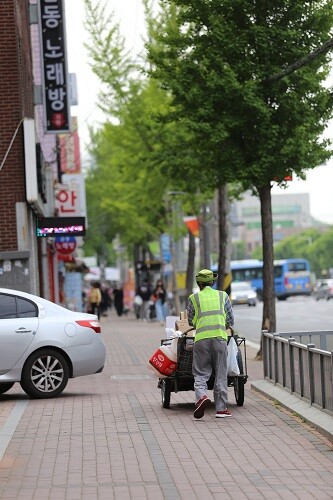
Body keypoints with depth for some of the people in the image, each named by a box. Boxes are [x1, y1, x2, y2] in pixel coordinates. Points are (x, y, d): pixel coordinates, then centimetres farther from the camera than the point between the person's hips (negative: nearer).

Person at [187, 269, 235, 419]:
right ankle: (221, 408, 6)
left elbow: (191, 321, 17)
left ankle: (201, 396, -23)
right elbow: (230, 319, 15)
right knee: (221, 374, 7)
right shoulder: (223, 296, 11)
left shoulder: (193, 298, 8)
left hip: (201, 338, -1)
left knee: (200, 373, 4)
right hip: (220, 337, 1)